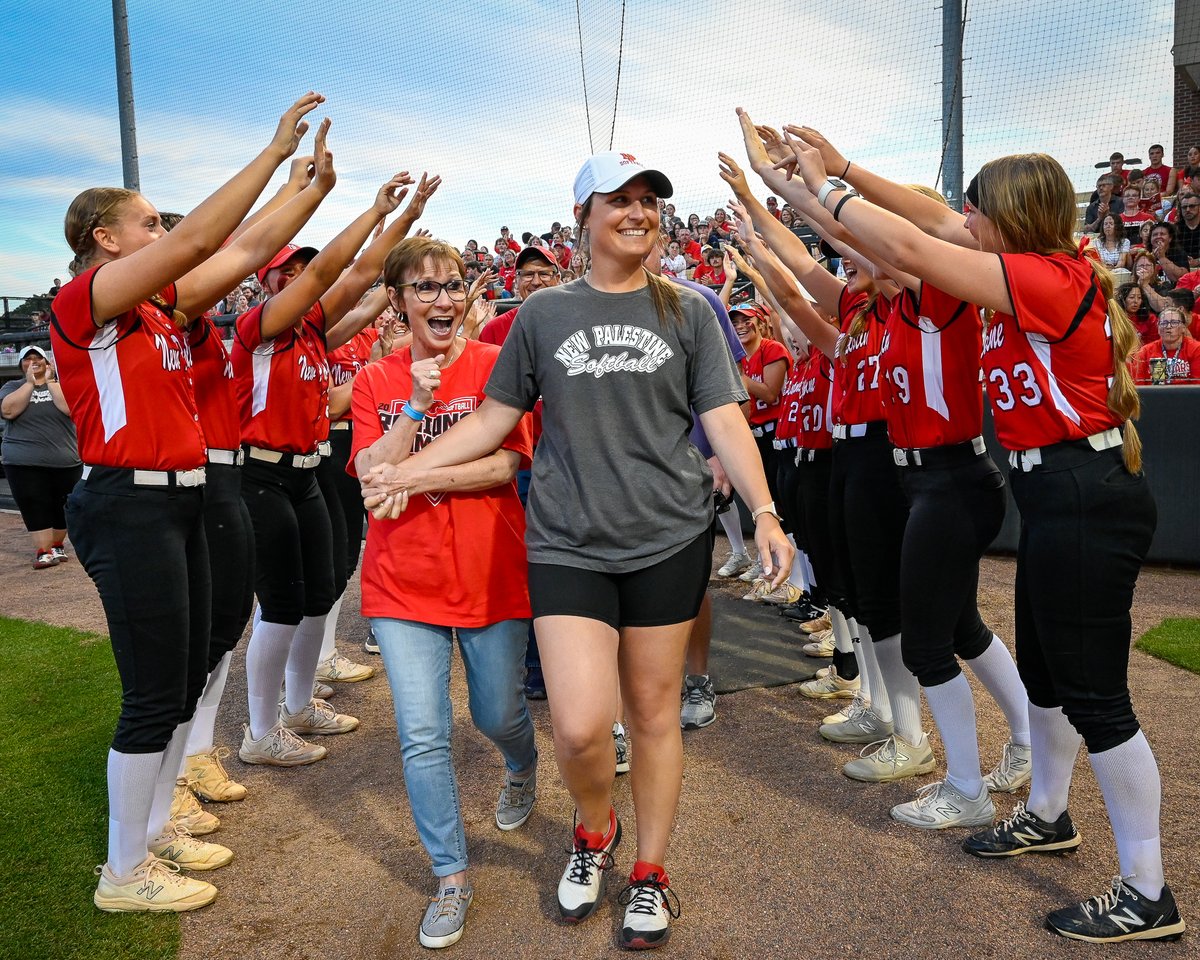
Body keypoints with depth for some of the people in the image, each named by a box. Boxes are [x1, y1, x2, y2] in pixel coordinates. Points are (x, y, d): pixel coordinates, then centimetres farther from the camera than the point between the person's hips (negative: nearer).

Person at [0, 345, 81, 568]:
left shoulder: (60, 383, 8)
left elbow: (70, 408, -12)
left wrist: (50, 380, -8)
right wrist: (30, 382, -10)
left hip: (67, 461, 1)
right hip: (25, 463, -1)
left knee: (62, 508, 8)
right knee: (35, 509, -5)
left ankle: (56, 545, 24)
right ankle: (43, 552, -3)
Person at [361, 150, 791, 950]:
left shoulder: (686, 312, 5)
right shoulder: (544, 314, 6)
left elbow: (724, 420, 1)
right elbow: (495, 419, 11)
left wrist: (765, 511, -12)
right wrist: (408, 468, 5)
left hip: (668, 539, 1)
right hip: (568, 544, 0)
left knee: (654, 711, 9)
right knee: (580, 726, -8)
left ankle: (650, 871, 31)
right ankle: (596, 830, 28)